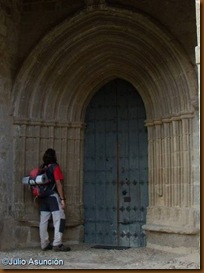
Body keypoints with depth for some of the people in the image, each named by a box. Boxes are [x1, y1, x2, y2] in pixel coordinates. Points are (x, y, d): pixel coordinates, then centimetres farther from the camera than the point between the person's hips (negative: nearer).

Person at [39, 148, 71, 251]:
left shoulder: (42, 168, 11)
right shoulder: (55, 167, -7)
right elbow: (58, 184, -12)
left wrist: (40, 195, 19)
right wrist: (62, 199, -12)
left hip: (43, 197, 7)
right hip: (53, 196, -7)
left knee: (43, 221, 8)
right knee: (59, 219, -7)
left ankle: (44, 244, 13)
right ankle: (57, 244, -14)